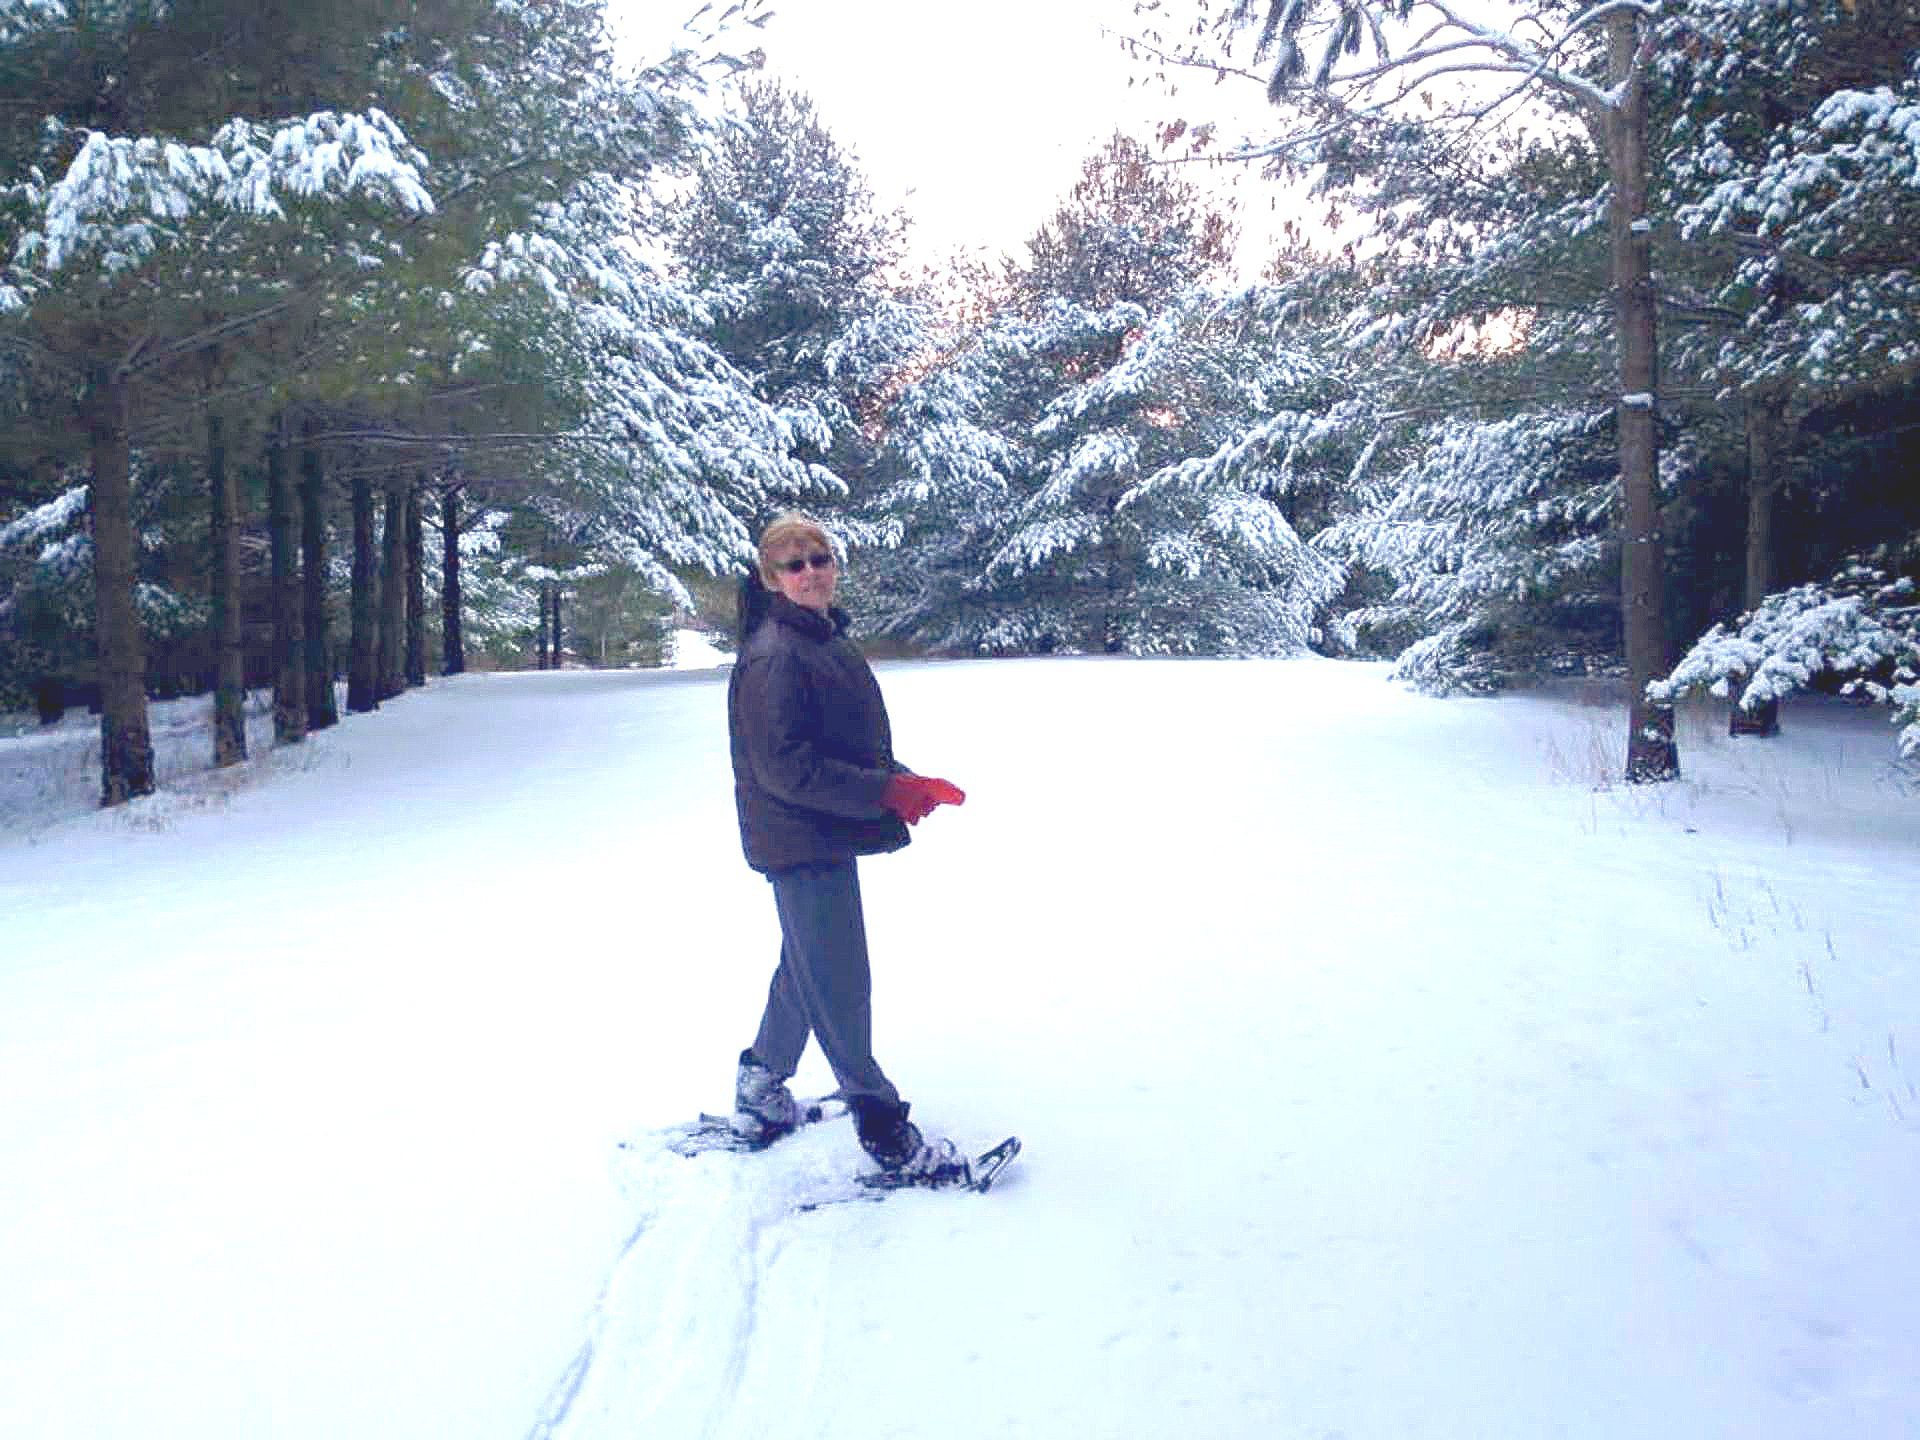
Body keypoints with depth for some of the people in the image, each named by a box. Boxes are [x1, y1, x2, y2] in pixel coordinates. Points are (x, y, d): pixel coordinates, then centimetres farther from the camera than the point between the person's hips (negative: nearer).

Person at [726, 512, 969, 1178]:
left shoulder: (829, 641, 12)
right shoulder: (774, 656, -18)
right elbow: (786, 767, -23)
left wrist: (909, 782, 2)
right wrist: (886, 793, -22)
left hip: (829, 839, 10)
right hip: (800, 841, -10)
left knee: (808, 968, 21)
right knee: (840, 983, 0)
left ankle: (760, 1090, 39)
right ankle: (882, 1126, 12)